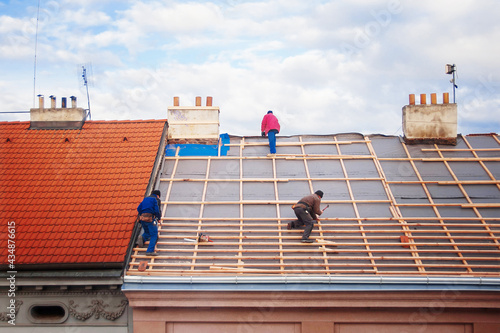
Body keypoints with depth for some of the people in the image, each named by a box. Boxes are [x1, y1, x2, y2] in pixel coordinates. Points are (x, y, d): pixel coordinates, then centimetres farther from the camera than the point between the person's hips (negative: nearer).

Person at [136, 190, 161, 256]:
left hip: (142, 218, 6)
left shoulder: (145, 199, 20)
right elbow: (157, 210, -9)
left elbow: (138, 208, 15)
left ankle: (142, 237, -7)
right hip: (150, 218, -6)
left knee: (147, 233, 26)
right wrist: (159, 217, 7)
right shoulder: (156, 200, 2)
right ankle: (150, 251, -13)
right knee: (154, 235, 1)